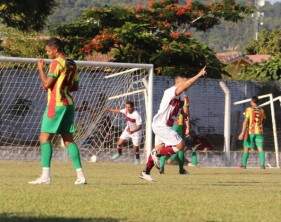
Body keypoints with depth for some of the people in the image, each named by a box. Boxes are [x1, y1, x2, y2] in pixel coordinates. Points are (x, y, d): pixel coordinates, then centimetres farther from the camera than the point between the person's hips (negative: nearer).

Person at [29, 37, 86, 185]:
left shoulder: (56, 63, -12)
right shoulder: (72, 64, 13)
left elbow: (46, 84, -16)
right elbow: (75, 87, 19)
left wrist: (40, 68, -5)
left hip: (56, 104, -8)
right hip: (69, 104, 8)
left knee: (44, 138, -5)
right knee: (68, 140, 9)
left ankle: (45, 175, -12)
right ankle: (80, 175, 3)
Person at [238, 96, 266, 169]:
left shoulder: (249, 109, -6)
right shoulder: (261, 110, 8)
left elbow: (245, 121, -12)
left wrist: (242, 133, -14)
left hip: (250, 131, -3)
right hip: (259, 132, 3)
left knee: (246, 148, 7)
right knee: (260, 148, -2)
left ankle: (243, 164, 6)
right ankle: (262, 164, -16)